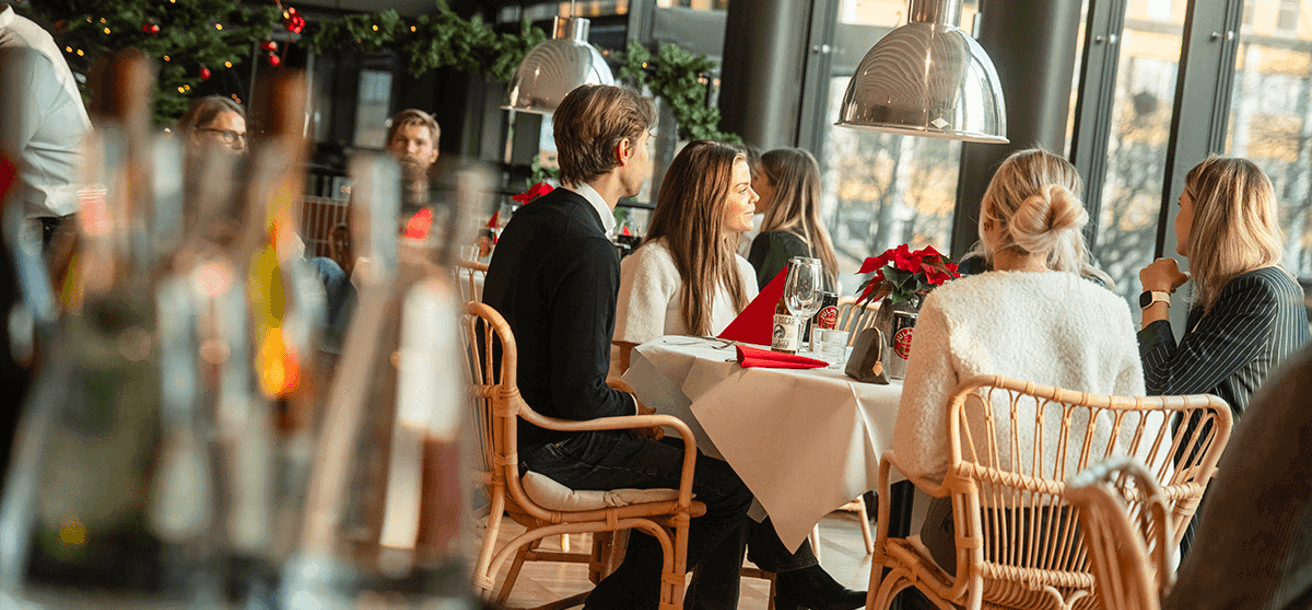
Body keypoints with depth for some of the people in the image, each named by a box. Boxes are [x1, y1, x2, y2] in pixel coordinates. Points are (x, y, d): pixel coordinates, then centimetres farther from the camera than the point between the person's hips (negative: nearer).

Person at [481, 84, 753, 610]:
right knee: (733, 483, -7)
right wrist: (633, 405, -6)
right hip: (557, 452, -10)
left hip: (517, 426, 10)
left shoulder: (531, 218, 7)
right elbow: (581, 398, -26)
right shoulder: (589, 251, -24)